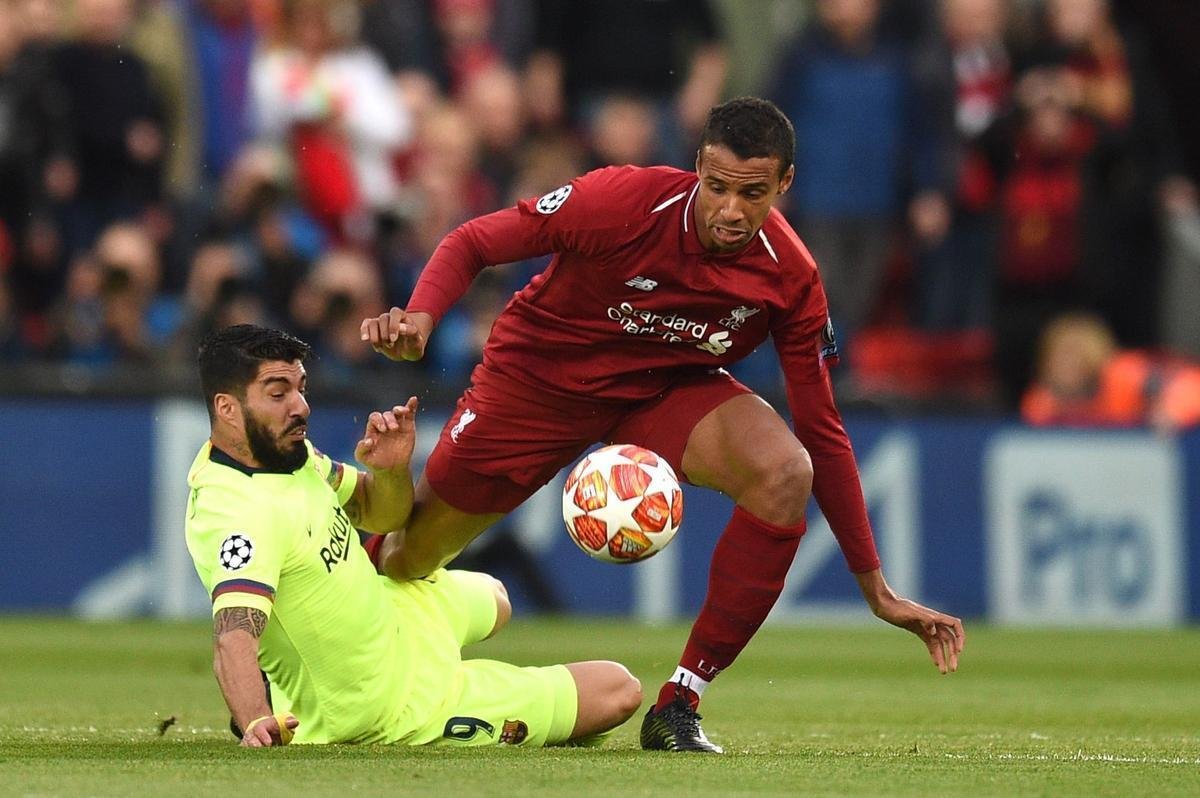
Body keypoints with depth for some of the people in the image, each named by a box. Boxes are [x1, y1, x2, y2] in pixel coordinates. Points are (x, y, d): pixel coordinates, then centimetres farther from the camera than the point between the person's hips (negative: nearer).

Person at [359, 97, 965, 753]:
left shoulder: (789, 278, -20)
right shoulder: (620, 201, -29)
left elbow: (822, 433, -11)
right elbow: (471, 243, -17)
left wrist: (877, 589, -11)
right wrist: (419, 318, -39)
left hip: (668, 390, 2)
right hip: (542, 375, -2)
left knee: (784, 473, -28)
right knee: (405, 557, 4)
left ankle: (678, 708, -17)